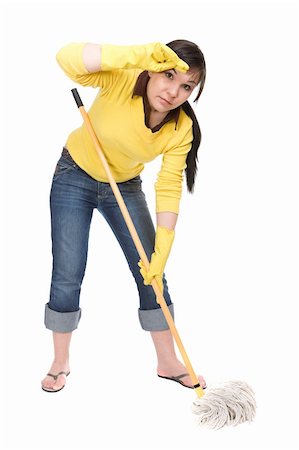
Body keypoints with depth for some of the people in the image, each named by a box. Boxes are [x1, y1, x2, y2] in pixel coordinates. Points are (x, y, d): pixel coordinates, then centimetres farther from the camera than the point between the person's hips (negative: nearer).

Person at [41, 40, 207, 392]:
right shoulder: (122, 80, -28)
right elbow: (67, 58, -44)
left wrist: (162, 252, -29)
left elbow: (169, 188, -21)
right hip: (75, 177, -3)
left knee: (151, 275, 2)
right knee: (67, 277, -4)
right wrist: (142, 55, -54)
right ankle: (60, 361, 19)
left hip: (125, 187, 3)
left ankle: (168, 361, 19)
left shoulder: (182, 129, -20)